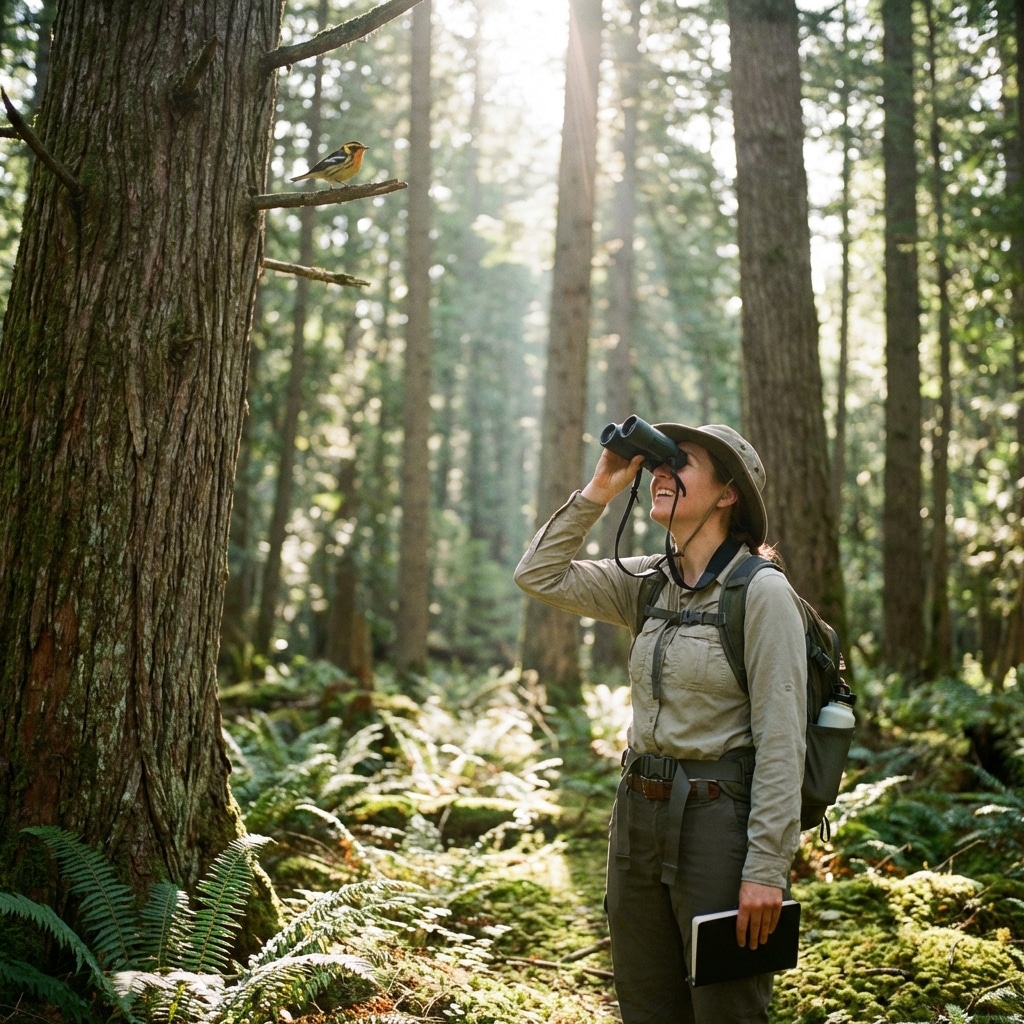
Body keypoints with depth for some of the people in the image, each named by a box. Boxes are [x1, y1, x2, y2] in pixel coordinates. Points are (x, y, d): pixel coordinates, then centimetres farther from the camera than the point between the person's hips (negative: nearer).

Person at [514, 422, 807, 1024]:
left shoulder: (761, 592, -13)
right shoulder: (650, 582, 9)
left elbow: (781, 741, -16)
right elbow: (539, 575, 9)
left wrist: (766, 868, -19)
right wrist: (598, 492, 2)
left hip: (718, 815, -7)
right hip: (640, 813, 7)